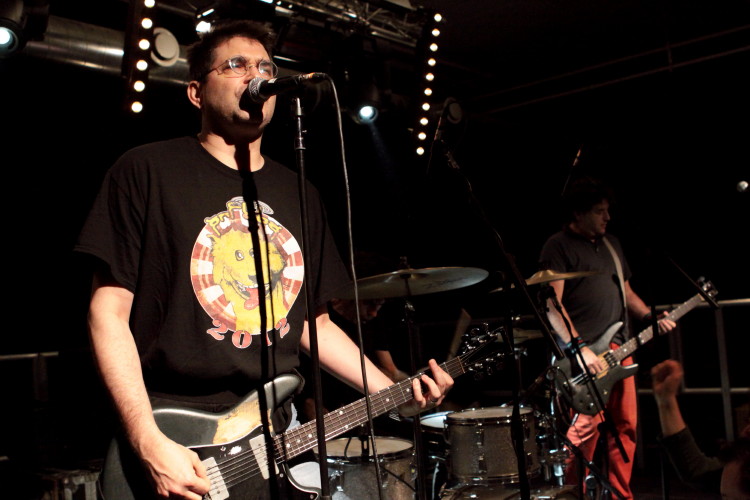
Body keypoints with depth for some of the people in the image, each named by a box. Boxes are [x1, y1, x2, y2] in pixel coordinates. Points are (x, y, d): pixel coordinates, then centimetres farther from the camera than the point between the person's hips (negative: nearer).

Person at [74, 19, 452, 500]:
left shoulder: (300, 195, 12)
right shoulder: (148, 171, -3)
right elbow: (109, 310, -7)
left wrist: (395, 393, 5)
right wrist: (149, 442, -16)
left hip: (278, 439, 5)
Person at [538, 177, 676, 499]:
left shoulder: (611, 244, 20)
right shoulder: (558, 246, -5)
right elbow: (551, 303, -13)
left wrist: (651, 317, 9)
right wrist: (579, 348, -20)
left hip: (619, 350, 8)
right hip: (583, 356, -8)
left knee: (625, 428, 9)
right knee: (584, 431, -14)